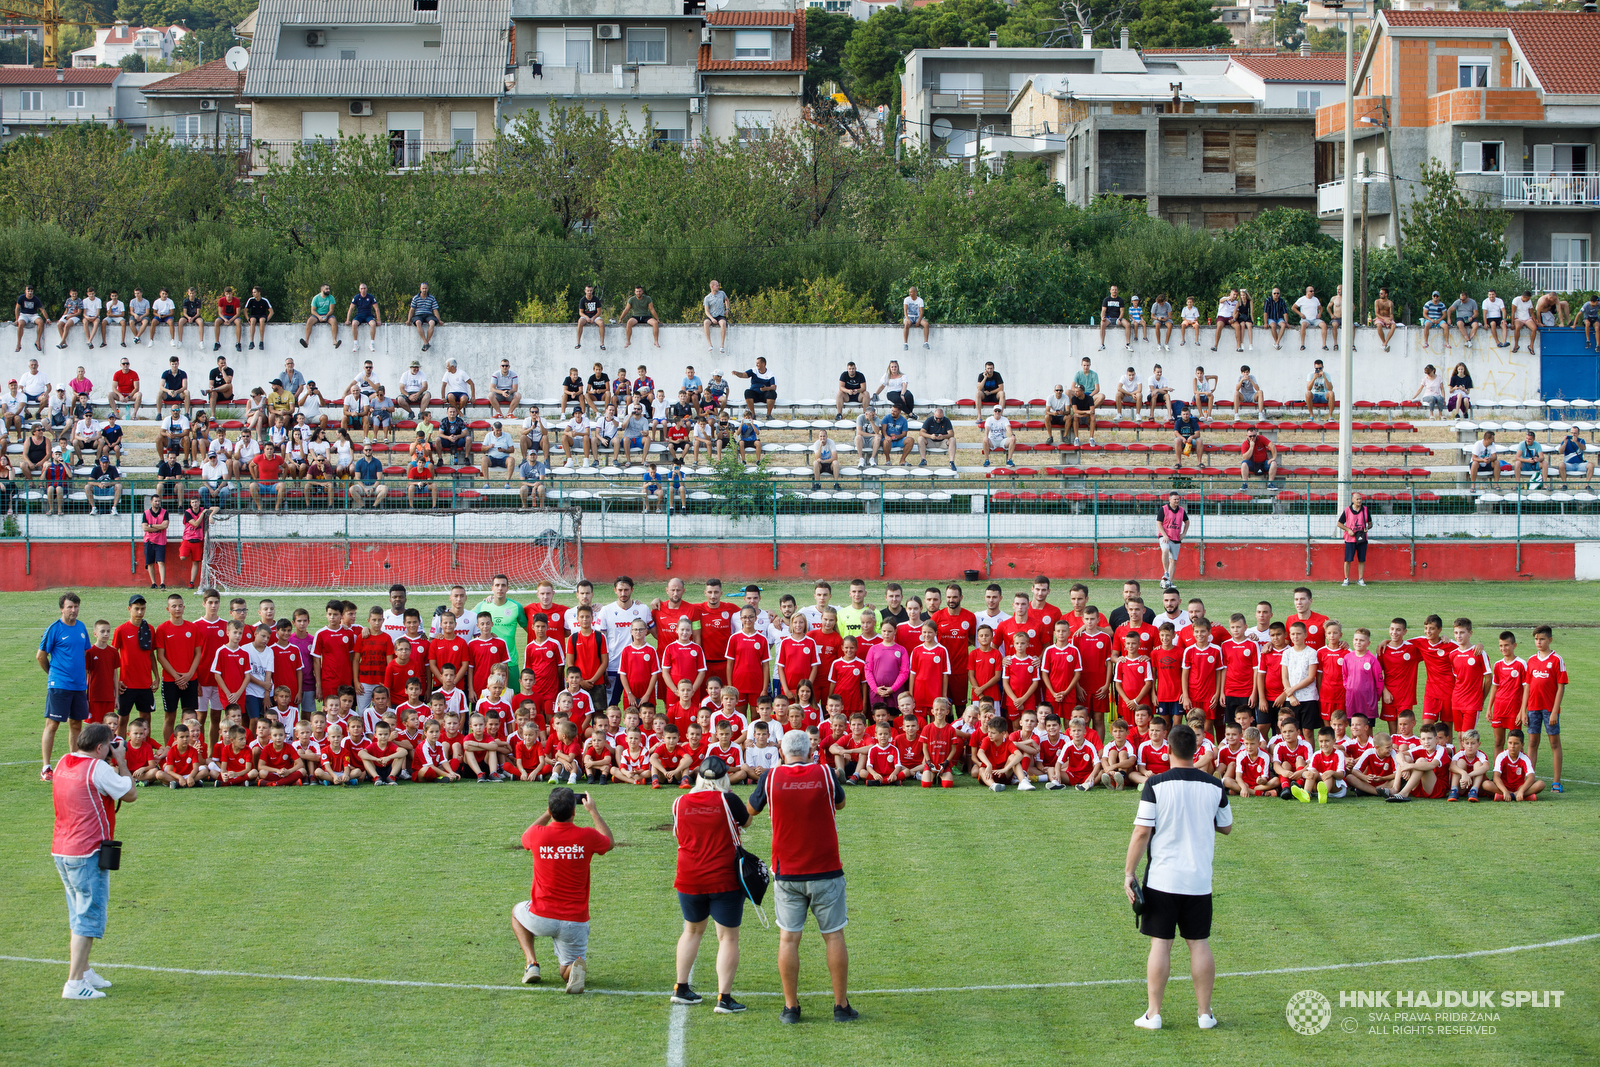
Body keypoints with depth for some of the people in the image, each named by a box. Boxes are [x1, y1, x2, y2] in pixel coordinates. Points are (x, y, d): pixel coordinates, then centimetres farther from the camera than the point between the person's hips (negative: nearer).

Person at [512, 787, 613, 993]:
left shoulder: (538, 835, -12)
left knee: (517, 912, 35)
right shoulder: (586, 836, -13)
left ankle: (531, 963, 15)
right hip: (575, 921, 0)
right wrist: (593, 811, 21)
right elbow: (610, 842, 14)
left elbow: (526, 837, 17)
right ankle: (576, 966, -19)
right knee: (568, 972, 19)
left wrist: (548, 813, 24)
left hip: (541, 918, 0)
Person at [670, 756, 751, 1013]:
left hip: (689, 880, 4)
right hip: (725, 881, -4)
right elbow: (746, 821, 6)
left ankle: (681, 989, 25)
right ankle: (724, 998, -5)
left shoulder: (680, 803, -2)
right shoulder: (728, 801, -12)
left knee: (692, 929, 23)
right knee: (728, 936, 2)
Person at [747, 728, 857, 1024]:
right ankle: (841, 1006, 8)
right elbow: (840, 803, 15)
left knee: (788, 939, 6)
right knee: (834, 936, 6)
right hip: (826, 871, 0)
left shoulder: (771, 777, -4)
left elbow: (751, 809, 14)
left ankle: (791, 1007, 6)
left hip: (786, 873, 0)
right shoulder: (825, 774, -4)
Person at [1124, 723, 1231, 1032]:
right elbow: (1226, 827, 12)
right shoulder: (1214, 787, -2)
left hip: (1162, 878, -2)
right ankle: (1205, 1014, 12)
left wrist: (1129, 872, -3)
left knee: (1160, 944, 2)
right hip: (1199, 879, 2)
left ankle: (1153, 1014, 4)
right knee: (1200, 944, 9)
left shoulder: (1156, 785, -11)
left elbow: (1141, 832, -11)